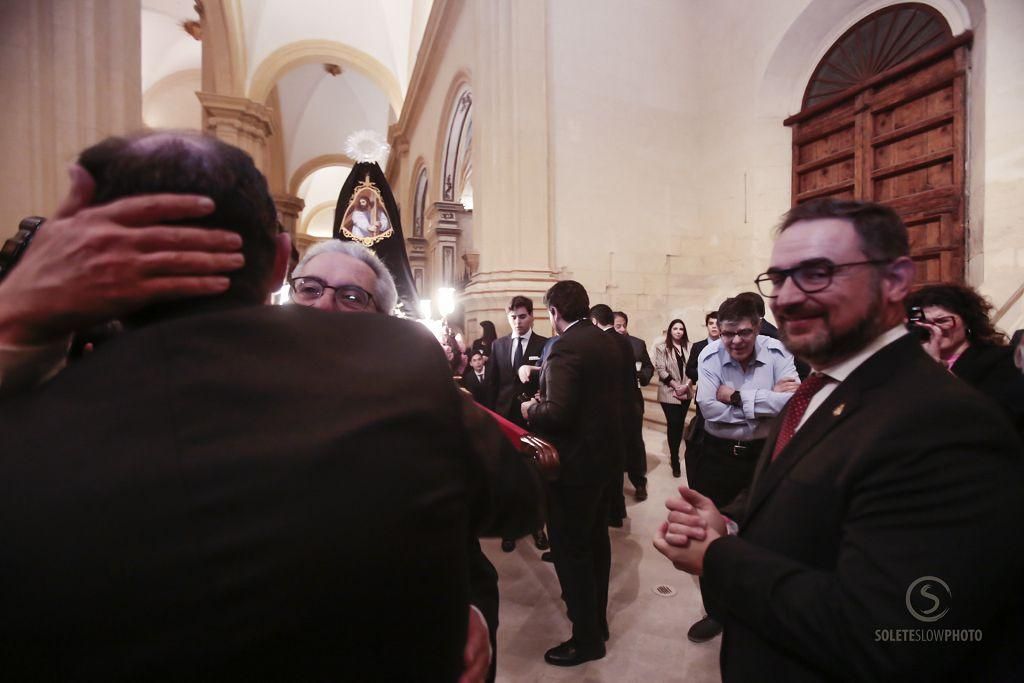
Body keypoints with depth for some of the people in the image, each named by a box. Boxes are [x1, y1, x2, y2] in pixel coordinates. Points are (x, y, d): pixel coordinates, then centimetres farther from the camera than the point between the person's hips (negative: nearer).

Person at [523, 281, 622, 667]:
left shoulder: (565, 346, -22)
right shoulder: (608, 342, 4)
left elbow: (558, 413, -30)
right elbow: (613, 395, 9)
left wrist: (530, 409, -12)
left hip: (574, 461, -9)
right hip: (603, 452, 9)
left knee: (570, 549, 8)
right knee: (596, 539, 23)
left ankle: (587, 638, 25)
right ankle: (596, 616, 42)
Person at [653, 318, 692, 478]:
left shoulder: (688, 347, 4)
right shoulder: (661, 347, -5)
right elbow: (661, 369, -9)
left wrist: (686, 385, -9)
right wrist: (675, 385, -13)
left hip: (685, 392, 4)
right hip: (669, 393, -3)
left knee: (680, 424, 11)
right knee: (673, 424, -5)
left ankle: (674, 454, 29)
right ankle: (675, 460, 6)